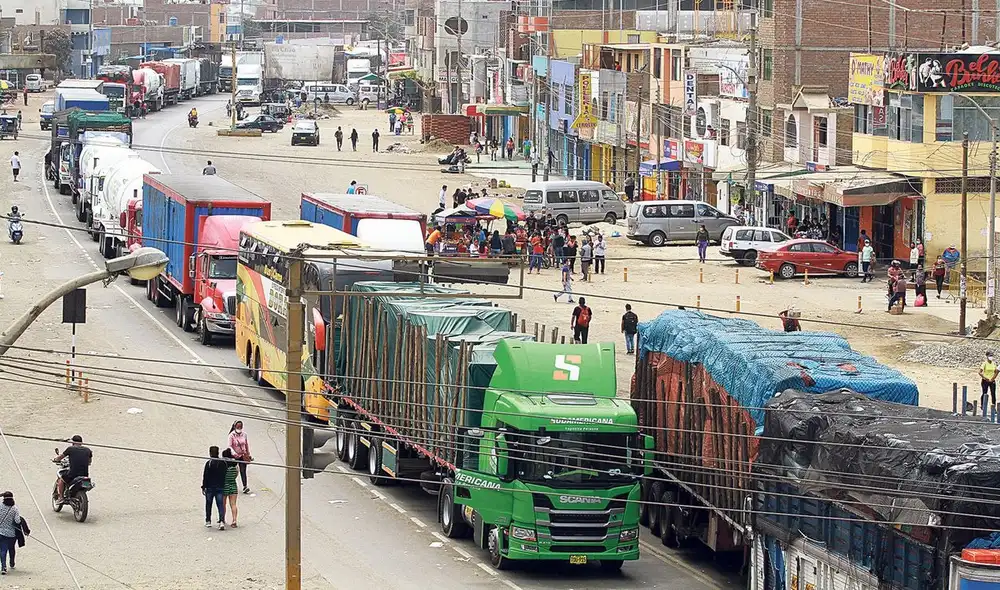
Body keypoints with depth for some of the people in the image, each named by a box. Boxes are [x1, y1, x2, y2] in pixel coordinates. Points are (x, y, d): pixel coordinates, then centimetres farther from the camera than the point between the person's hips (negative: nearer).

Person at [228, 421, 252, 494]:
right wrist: (234, 453, -30)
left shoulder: (244, 434, 0)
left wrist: (249, 454, 14)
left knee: (243, 471, -8)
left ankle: (245, 487, -15)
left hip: (243, 455, 1)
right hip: (234, 456, -1)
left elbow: (247, 444, 11)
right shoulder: (232, 435, -11)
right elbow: (230, 446, -15)